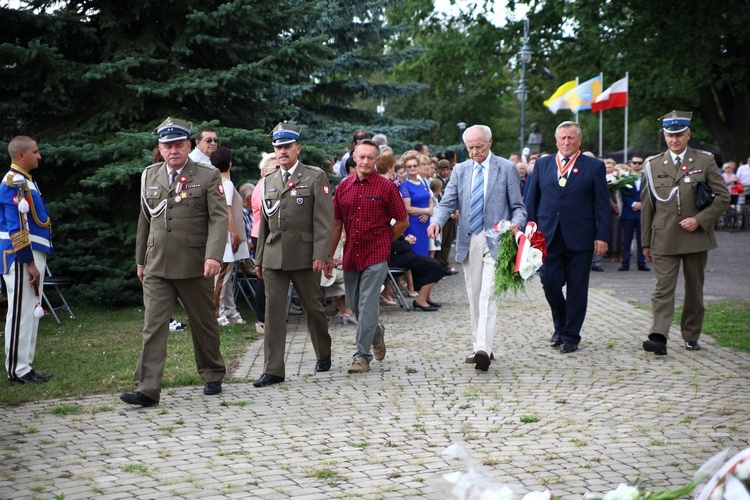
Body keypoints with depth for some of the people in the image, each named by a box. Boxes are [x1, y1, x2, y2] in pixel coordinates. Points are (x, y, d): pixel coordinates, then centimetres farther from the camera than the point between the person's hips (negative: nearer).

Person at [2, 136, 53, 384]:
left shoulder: (26, 181, 17)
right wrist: (29, 263, -21)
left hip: (33, 255, 10)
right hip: (21, 259, -10)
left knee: (31, 314, 12)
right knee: (21, 314, -5)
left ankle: (25, 366, 17)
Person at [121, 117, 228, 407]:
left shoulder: (208, 177, -2)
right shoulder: (150, 176, 11)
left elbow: (219, 219, -10)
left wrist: (213, 256, -24)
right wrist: (140, 260, 20)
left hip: (194, 266, -3)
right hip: (156, 268, 3)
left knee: (203, 323, 10)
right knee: (153, 326, -6)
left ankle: (212, 375, 31)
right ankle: (147, 390, -9)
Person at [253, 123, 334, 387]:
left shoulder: (316, 177, 0)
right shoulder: (269, 180, 14)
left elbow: (324, 219, -7)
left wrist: (320, 255, -15)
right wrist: (259, 258, 15)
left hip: (304, 255, -4)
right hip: (274, 255, 4)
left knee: (313, 306, 8)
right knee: (273, 310, -2)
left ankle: (324, 354, 31)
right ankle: (273, 369, -1)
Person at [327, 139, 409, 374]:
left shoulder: (386, 187, -5)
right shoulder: (343, 187, 7)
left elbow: (403, 222, 2)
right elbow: (337, 224, 12)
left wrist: (383, 240, 5)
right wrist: (330, 256, 10)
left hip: (376, 255, -5)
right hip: (351, 255, 5)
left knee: (367, 305, -8)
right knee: (354, 304, 13)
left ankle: (362, 355, -2)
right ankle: (376, 333, 41)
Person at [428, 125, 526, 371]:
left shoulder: (507, 169, 1)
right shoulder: (460, 170, 11)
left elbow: (518, 206, 1)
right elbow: (448, 203, 4)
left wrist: (516, 223, -22)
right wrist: (436, 221, -18)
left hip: (495, 240, -4)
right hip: (468, 241, 5)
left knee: (488, 295, -15)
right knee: (474, 296, 9)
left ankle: (483, 349, -23)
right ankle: (479, 346, 18)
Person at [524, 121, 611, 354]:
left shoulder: (594, 166, 3)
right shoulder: (542, 164, 11)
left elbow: (603, 205, 1)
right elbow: (531, 200, 12)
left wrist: (602, 236, -6)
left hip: (579, 238, -2)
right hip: (548, 236, 2)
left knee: (577, 288, 2)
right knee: (549, 282, -2)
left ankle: (571, 335, 13)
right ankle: (560, 326, 23)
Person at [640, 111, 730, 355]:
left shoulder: (705, 161, 4)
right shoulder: (653, 165, 8)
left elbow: (723, 197, 2)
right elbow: (647, 206, 10)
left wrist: (699, 219, -11)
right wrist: (646, 242, 8)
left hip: (696, 237, 0)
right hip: (664, 239, 0)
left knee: (694, 289, 10)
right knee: (663, 288, -11)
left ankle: (691, 336, 22)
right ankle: (658, 337, -20)